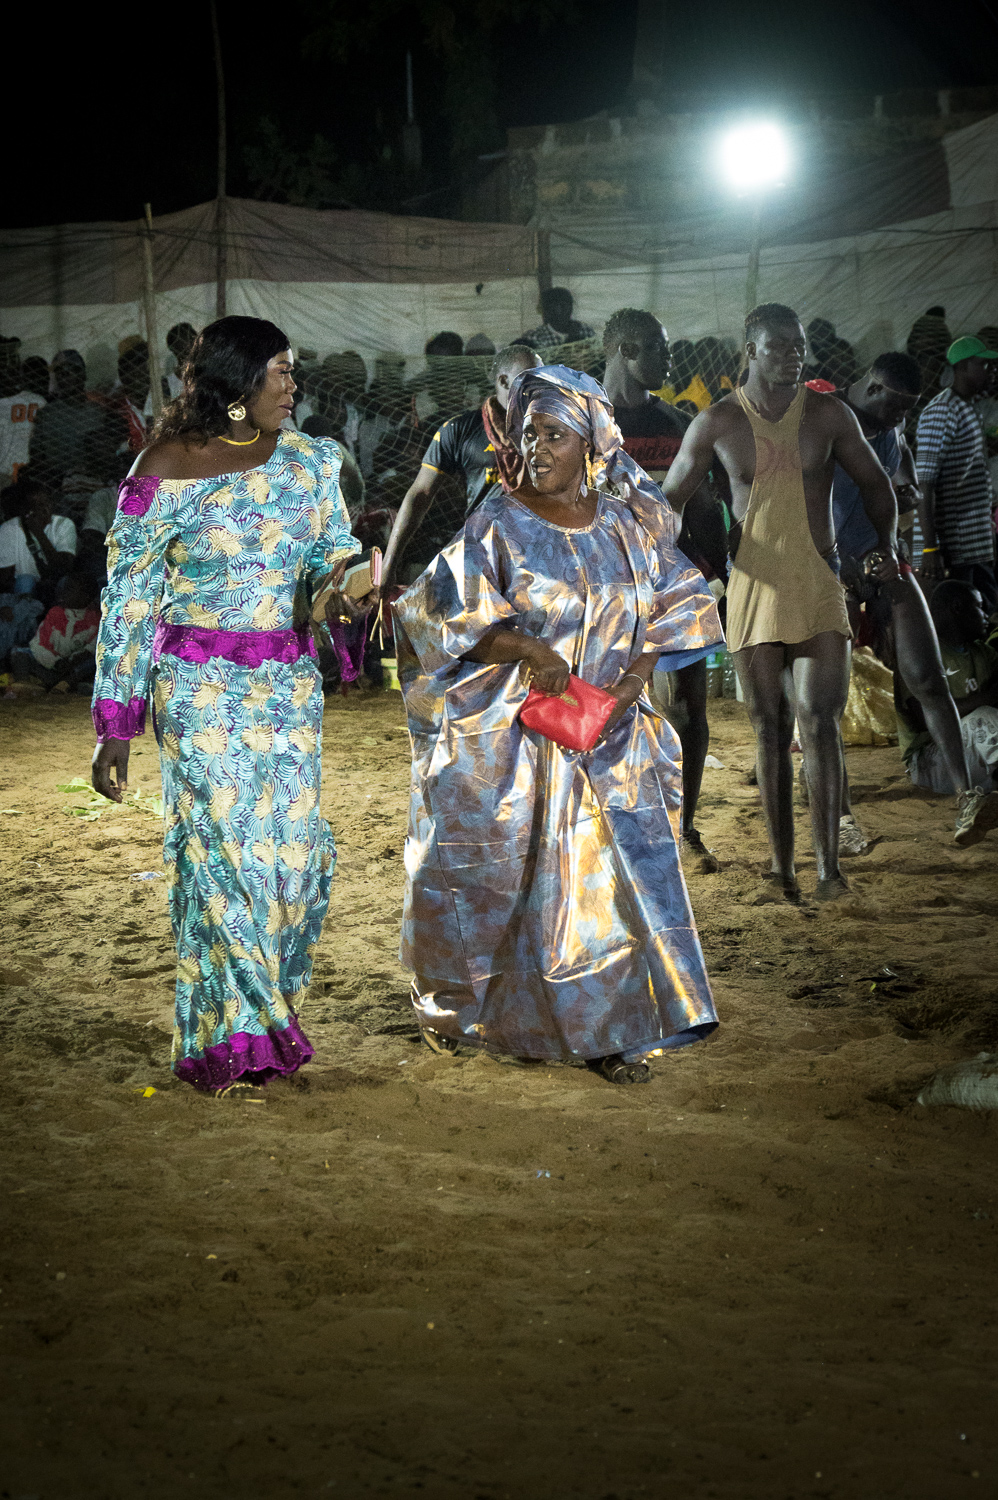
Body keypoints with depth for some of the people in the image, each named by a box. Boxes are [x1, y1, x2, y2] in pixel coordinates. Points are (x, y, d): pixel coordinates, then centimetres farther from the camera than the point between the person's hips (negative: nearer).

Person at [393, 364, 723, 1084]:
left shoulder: (627, 523, 5)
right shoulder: (499, 524, -6)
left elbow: (673, 605, 9)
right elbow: (447, 613, -10)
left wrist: (632, 678, -7)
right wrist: (527, 649, -24)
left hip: (608, 732, 3)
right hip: (509, 738, -3)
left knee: (614, 872, -3)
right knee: (490, 873, 7)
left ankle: (610, 1030, 4)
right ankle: (452, 1003, 30)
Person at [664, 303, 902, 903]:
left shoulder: (829, 414, 4)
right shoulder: (717, 423, 2)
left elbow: (875, 483, 15)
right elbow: (669, 498, 10)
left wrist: (886, 545, 1)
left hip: (820, 586, 0)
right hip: (754, 588, 0)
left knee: (820, 724, -10)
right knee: (772, 731, 3)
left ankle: (829, 865, -8)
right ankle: (782, 868, 9)